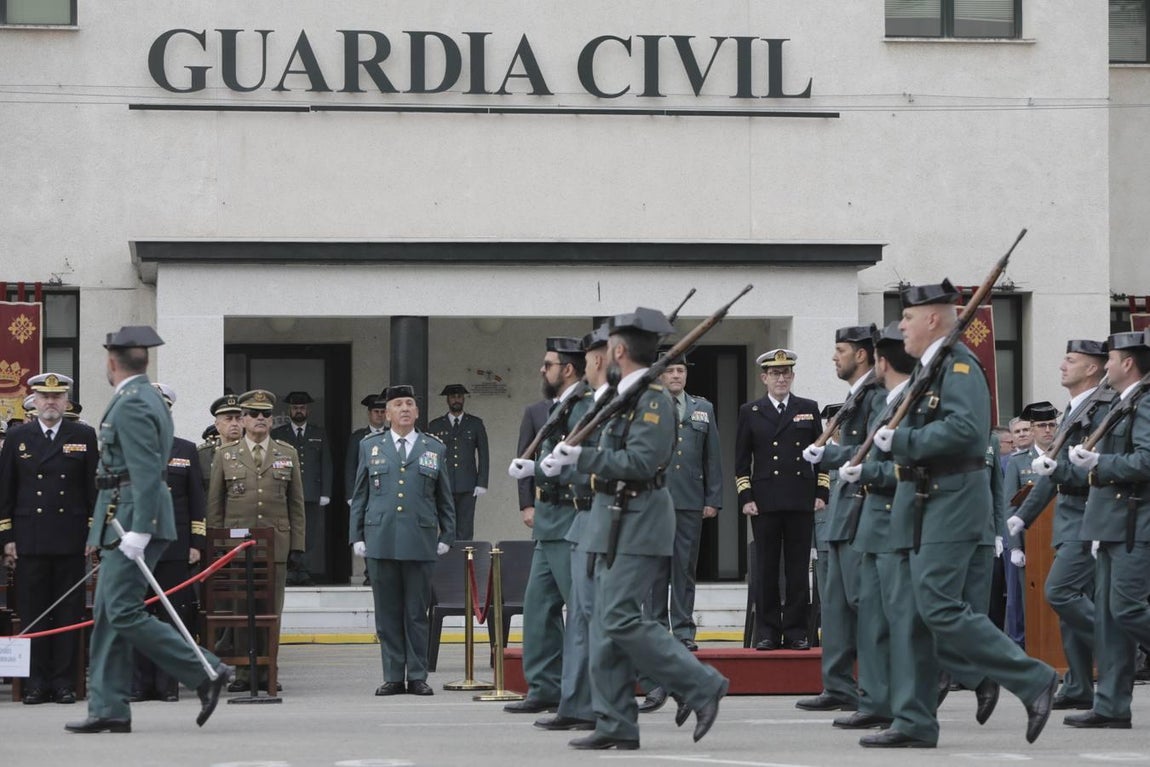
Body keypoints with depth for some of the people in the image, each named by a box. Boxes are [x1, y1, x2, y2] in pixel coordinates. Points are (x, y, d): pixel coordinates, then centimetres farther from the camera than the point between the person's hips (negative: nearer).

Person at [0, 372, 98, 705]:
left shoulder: (84, 437, 7)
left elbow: (94, 489, 7)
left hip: (71, 540, 0)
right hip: (30, 540, 0)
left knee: (68, 614, 1)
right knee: (32, 614, 0)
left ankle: (64, 682, 5)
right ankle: (36, 683, 5)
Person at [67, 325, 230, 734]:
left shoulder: (131, 405, -14)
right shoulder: (148, 399, 18)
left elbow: (147, 473, -22)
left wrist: (139, 531, -25)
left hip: (131, 517, -10)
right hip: (125, 523, 10)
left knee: (125, 613, -11)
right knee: (109, 614, 8)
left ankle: (207, 672, -10)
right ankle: (108, 709, 8)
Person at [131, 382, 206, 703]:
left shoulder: (186, 451, 11)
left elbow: (197, 500, 9)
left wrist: (197, 543, 2)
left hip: (174, 546, 0)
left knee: (172, 615, -1)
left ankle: (168, 685, 3)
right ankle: (139, 684, 3)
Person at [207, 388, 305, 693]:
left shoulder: (288, 454, 11)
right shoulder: (225, 454, 8)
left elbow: (296, 504, 11)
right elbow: (214, 504, 9)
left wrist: (297, 544, 5)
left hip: (276, 545, 1)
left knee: (271, 610, 0)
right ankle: (243, 673, 3)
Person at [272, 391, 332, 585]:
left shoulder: (319, 434, 16)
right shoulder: (277, 435, 12)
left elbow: (326, 466, 12)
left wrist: (325, 494, 3)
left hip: (313, 496, 1)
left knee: (311, 537, -5)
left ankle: (305, 574, -3)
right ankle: (290, 574, -5)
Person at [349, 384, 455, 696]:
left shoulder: (434, 448, 11)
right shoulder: (370, 446, 12)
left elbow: (444, 498, 13)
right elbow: (359, 496, 13)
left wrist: (446, 536, 7)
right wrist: (357, 536, 6)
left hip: (420, 542, -1)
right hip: (380, 540, 1)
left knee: (417, 612, 1)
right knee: (387, 612, 2)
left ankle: (417, 677, 6)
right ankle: (393, 676, 7)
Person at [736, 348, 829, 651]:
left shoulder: (809, 409, 11)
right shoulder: (750, 413, 9)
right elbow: (741, 460, 7)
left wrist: (822, 493, 4)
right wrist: (746, 498, -1)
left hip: (801, 501, 1)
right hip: (765, 502, -1)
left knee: (798, 569, 1)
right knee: (766, 569, 0)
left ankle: (796, 631, 5)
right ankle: (768, 632, 4)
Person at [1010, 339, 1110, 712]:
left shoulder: (1104, 410, -11)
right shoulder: (1072, 412, 18)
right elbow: (1054, 470, 23)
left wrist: (1058, 469, -29)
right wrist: (1023, 515, 21)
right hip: (1069, 519, 9)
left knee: (1061, 591, -17)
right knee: (1074, 598, 7)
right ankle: (1078, 688, 9)